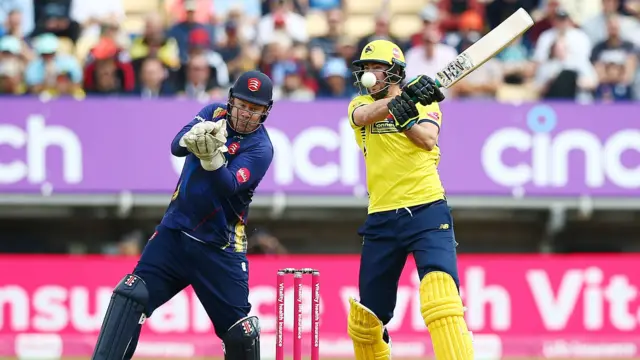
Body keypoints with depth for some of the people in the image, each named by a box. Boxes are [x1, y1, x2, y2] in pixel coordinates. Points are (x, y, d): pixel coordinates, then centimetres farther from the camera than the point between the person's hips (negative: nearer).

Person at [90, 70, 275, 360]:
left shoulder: (260, 148, -9)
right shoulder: (214, 114, 4)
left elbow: (228, 187, -24)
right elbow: (176, 146, -11)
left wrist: (212, 157, -43)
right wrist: (193, 137, -34)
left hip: (218, 248, -3)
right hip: (174, 234, 3)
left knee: (240, 334, -4)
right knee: (129, 297, -14)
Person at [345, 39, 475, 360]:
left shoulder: (424, 103, 7)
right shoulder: (360, 104, 10)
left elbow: (428, 139, -14)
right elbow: (365, 116, -15)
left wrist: (403, 117, -34)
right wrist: (402, 100, -34)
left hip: (427, 213, -3)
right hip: (381, 221, 3)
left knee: (442, 300, -24)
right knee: (366, 318, 10)